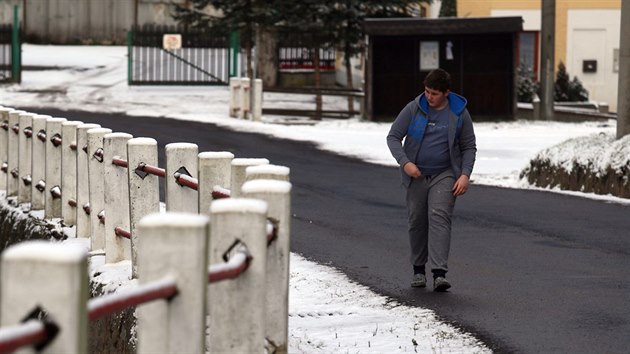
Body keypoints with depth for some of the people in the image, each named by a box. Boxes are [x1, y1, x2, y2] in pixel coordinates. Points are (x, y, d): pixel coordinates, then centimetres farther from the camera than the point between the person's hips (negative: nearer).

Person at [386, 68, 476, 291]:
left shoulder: (459, 113, -2)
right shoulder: (413, 109, -3)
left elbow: (469, 147, 4)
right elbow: (393, 137, 0)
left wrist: (465, 174, -9)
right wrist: (405, 162, -15)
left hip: (444, 175, -2)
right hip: (416, 176, 2)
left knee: (439, 218, -17)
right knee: (417, 221, 7)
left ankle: (439, 273, -25)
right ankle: (418, 270, 24)